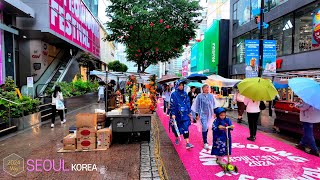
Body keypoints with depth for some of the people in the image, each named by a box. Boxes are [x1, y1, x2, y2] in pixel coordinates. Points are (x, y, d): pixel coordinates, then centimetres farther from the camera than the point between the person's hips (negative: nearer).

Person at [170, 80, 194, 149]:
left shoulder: (185, 94, 6)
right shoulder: (174, 94, -7)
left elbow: (188, 103, 11)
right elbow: (172, 105, -8)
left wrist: (189, 112, 9)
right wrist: (173, 114, -12)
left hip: (185, 114, 2)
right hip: (177, 114, -2)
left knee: (186, 128, -5)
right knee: (177, 127, 14)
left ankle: (187, 143, -5)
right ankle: (177, 139, 37)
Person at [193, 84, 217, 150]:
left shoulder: (211, 96, 4)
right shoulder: (199, 96, -6)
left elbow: (214, 105, 12)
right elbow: (197, 105, -1)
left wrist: (214, 113, 11)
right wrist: (197, 114, -3)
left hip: (209, 113, 4)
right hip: (203, 113, -4)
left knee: (207, 127, 14)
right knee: (204, 127, -11)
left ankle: (205, 139, 32)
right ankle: (205, 143, -6)